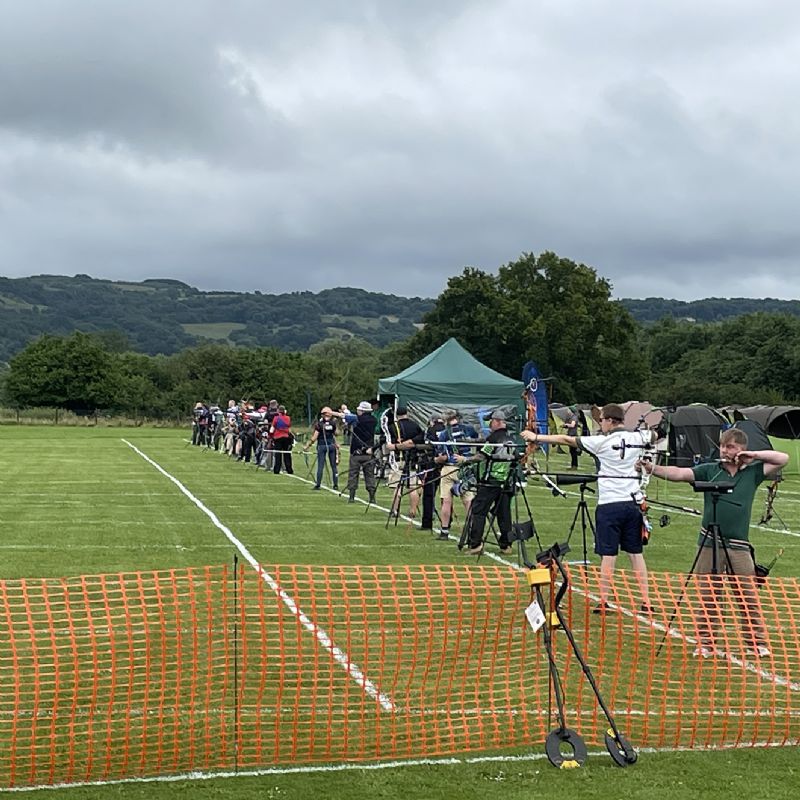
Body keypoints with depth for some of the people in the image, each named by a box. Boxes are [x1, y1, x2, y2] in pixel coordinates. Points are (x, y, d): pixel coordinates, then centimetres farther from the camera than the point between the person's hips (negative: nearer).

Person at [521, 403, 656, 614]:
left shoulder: (603, 442, -8)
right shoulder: (637, 438, 4)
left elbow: (566, 440, -3)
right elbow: (654, 435, 29)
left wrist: (536, 437, 4)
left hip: (610, 504, -4)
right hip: (633, 503, 4)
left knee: (608, 554, -1)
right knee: (636, 553, 9)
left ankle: (604, 602, 0)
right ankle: (646, 602, 8)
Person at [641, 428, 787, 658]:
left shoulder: (753, 472, 7)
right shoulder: (709, 471, 2)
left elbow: (783, 459, 7)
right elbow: (679, 473, -11)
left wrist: (754, 455, -2)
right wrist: (653, 468, -28)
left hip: (739, 546, 0)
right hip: (710, 544, 0)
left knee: (749, 597, 3)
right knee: (707, 597, 4)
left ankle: (759, 643, 13)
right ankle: (706, 644, 13)